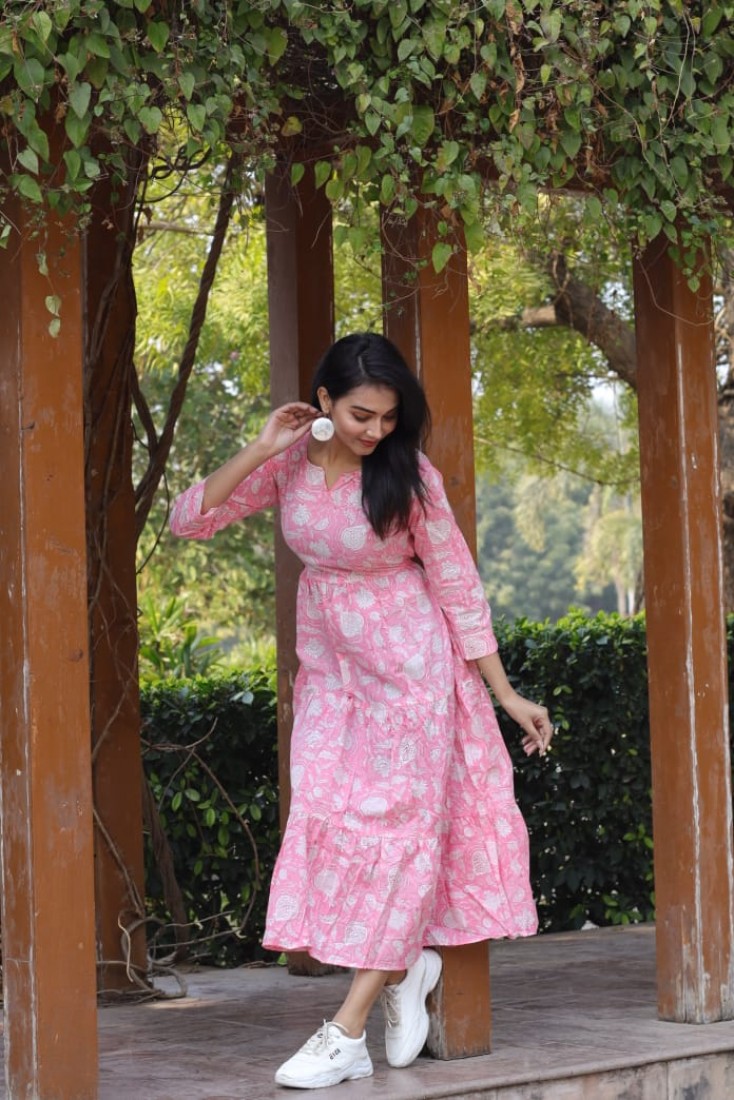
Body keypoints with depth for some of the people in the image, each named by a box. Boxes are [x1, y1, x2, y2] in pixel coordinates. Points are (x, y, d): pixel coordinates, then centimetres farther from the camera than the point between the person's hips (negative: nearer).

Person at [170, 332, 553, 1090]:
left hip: (407, 666, -4)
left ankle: (348, 1034, -7)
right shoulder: (292, 463, -6)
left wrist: (506, 695, -6)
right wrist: (260, 450, -17)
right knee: (328, 816, -4)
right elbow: (190, 519, -5)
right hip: (329, 666, 4)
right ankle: (405, 968, 18)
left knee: (393, 823, -7)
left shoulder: (409, 476, -16)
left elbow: (458, 586, -9)